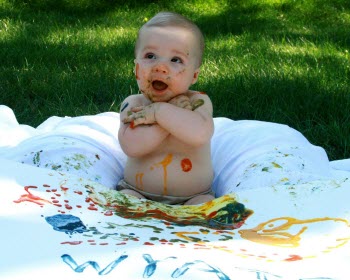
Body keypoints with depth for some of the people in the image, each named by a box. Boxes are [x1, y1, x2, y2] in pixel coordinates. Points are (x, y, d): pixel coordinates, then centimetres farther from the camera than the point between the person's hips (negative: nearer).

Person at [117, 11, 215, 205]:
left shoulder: (198, 102, -9)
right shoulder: (132, 104, -5)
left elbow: (200, 133, -31)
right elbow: (130, 146, -24)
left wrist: (159, 111, -26)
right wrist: (174, 114, -24)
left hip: (192, 197, -1)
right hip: (138, 193, 1)